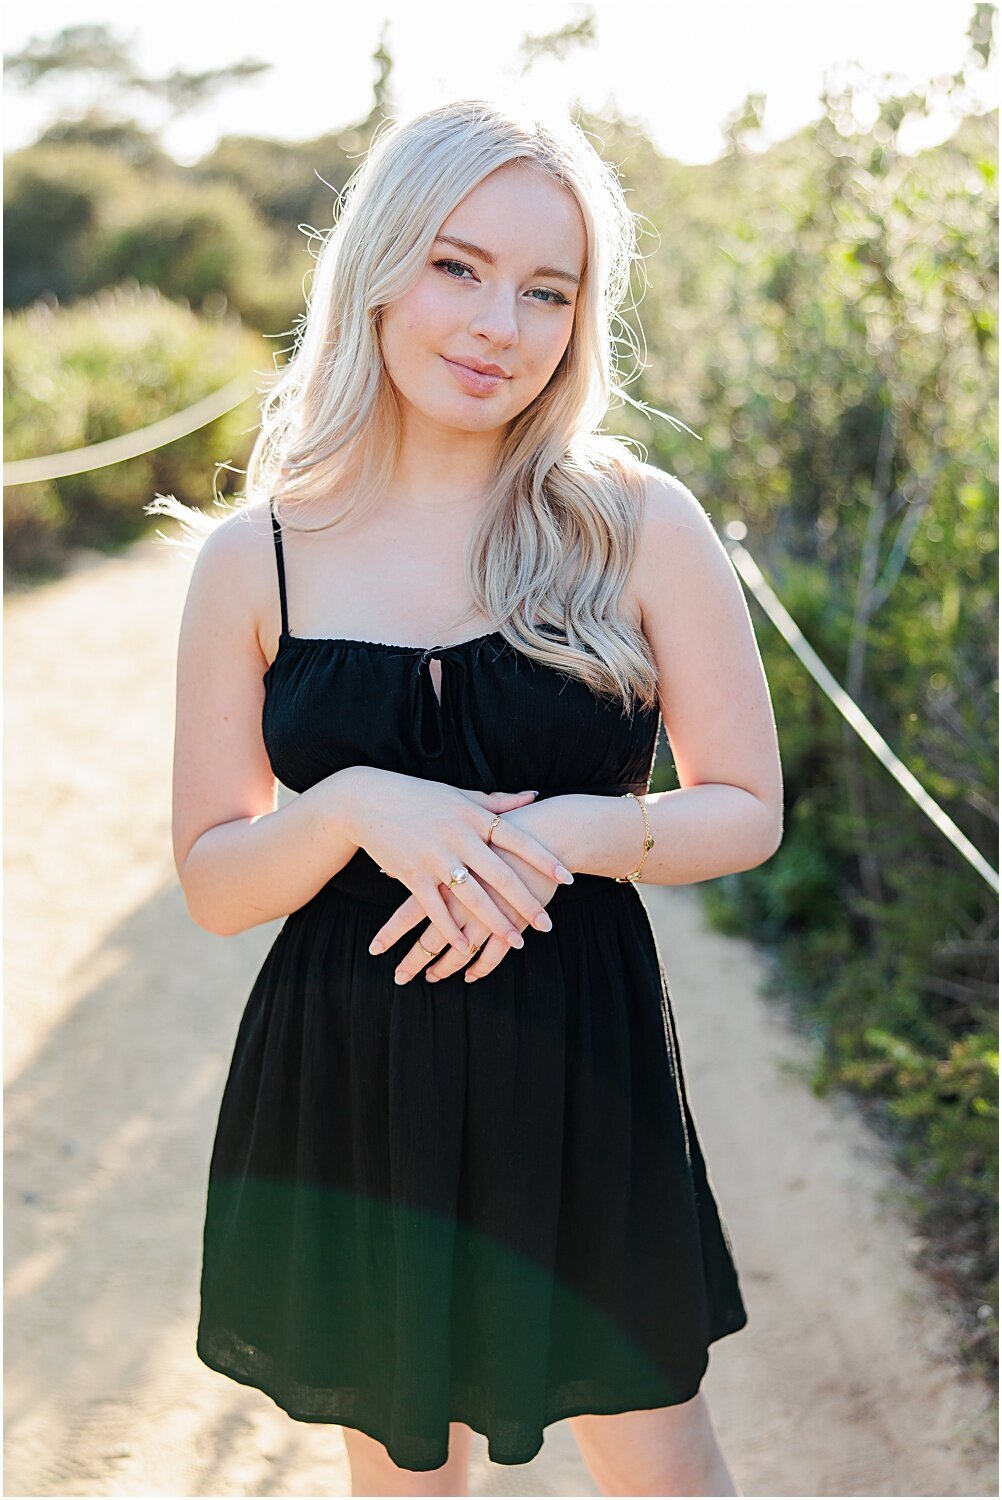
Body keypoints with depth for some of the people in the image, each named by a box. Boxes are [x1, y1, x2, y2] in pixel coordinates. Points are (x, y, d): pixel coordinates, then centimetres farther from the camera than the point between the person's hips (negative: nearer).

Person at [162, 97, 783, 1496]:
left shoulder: (639, 524, -6)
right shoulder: (256, 560, -4)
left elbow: (749, 808, 0)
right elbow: (213, 880, 0)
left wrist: (578, 831, -19)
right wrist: (351, 808, -20)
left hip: (577, 1065, -1)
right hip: (345, 1078, 1)